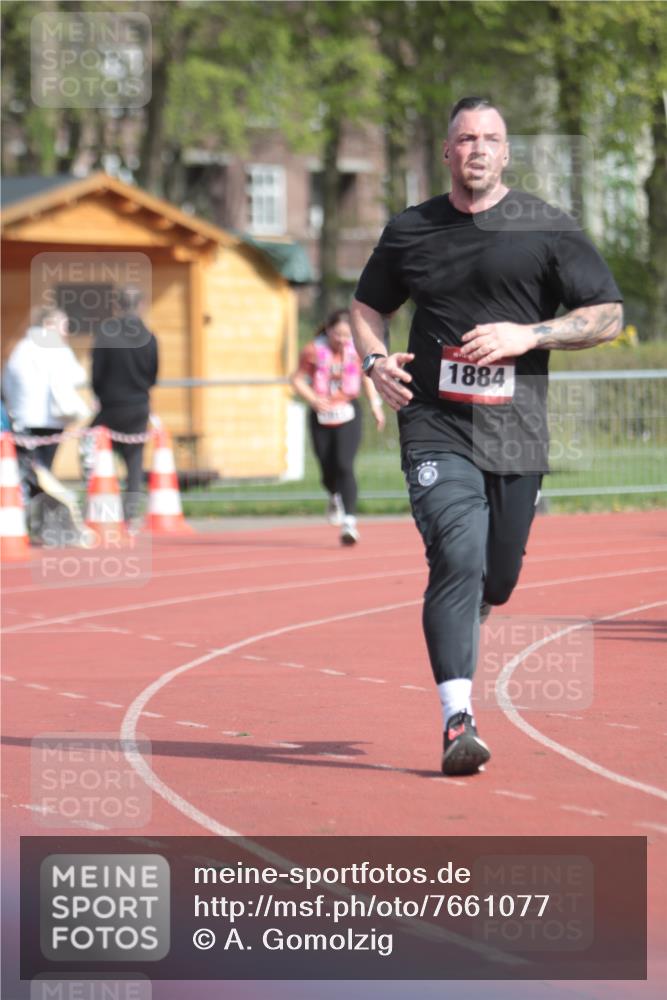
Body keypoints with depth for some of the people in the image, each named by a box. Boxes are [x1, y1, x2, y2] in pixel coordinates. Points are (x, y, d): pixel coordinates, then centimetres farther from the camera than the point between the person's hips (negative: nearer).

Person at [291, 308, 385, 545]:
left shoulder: (357, 350, -4)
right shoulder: (313, 351, -10)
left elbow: (366, 375, 13)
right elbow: (298, 379, -2)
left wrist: (375, 405, 8)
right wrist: (313, 399, -19)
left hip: (348, 413, -1)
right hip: (321, 416, 1)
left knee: (344, 466, -17)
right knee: (328, 471, 8)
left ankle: (349, 522, -19)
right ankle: (335, 497, 45)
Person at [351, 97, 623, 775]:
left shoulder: (547, 229, 3)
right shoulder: (410, 231, 9)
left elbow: (609, 316, 2)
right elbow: (368, 304, 24)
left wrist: (526, 336, -11)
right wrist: (373, 360, 3)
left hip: (516, 433, 1)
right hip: (436, 429, -1)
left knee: (496, 579, 8)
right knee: (458, 559, -19)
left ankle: (451, 633, 44)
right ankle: (458, 720, -22)